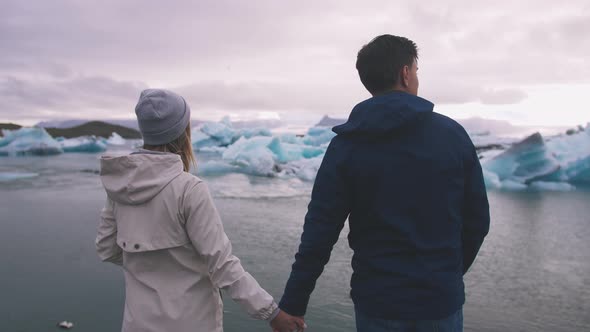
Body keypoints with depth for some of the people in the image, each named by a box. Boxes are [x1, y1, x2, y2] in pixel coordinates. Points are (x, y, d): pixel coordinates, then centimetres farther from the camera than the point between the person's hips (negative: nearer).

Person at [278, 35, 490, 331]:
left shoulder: (347, 145, -9)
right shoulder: (453, 133, -5)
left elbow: (320, 231, -12)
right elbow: (478, 220, 1)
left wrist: (293, 305, -3)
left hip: (377, 302, 0)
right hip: (442, 299, 1)